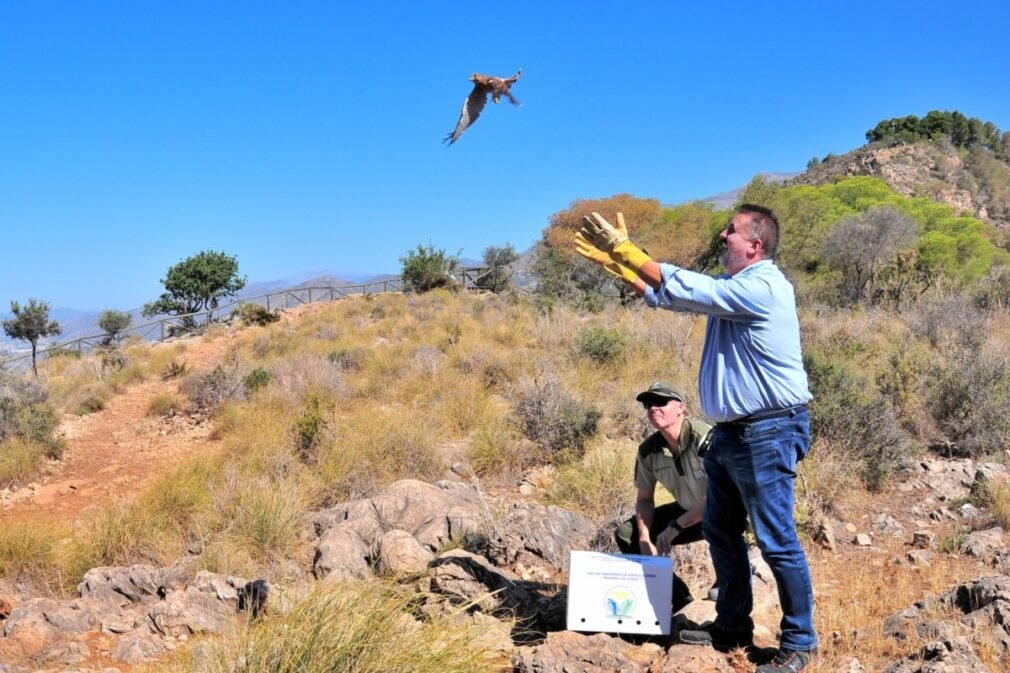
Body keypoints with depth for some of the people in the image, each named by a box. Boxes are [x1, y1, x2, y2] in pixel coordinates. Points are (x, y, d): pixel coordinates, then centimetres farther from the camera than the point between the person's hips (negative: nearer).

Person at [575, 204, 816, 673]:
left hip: (767, 434, -10)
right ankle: (732, 625, 30)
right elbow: (663, 294, 16)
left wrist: (624, 248, -13)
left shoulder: (761, 287, -17)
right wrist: (610, 261, 8)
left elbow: (681, 289, -19)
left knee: (777, 542, -3)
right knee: (721, 532, 17)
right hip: (731, 432, 10)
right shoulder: (733, 287, 14)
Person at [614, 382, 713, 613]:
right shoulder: (648, 450, -10)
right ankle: (676, 596, 11)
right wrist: (644, 541, -12)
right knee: (626, 533, -3)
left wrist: (676, 526, -33)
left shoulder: (705, 439, -29)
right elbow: (644, 499, 3)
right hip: (688, 512, 7)